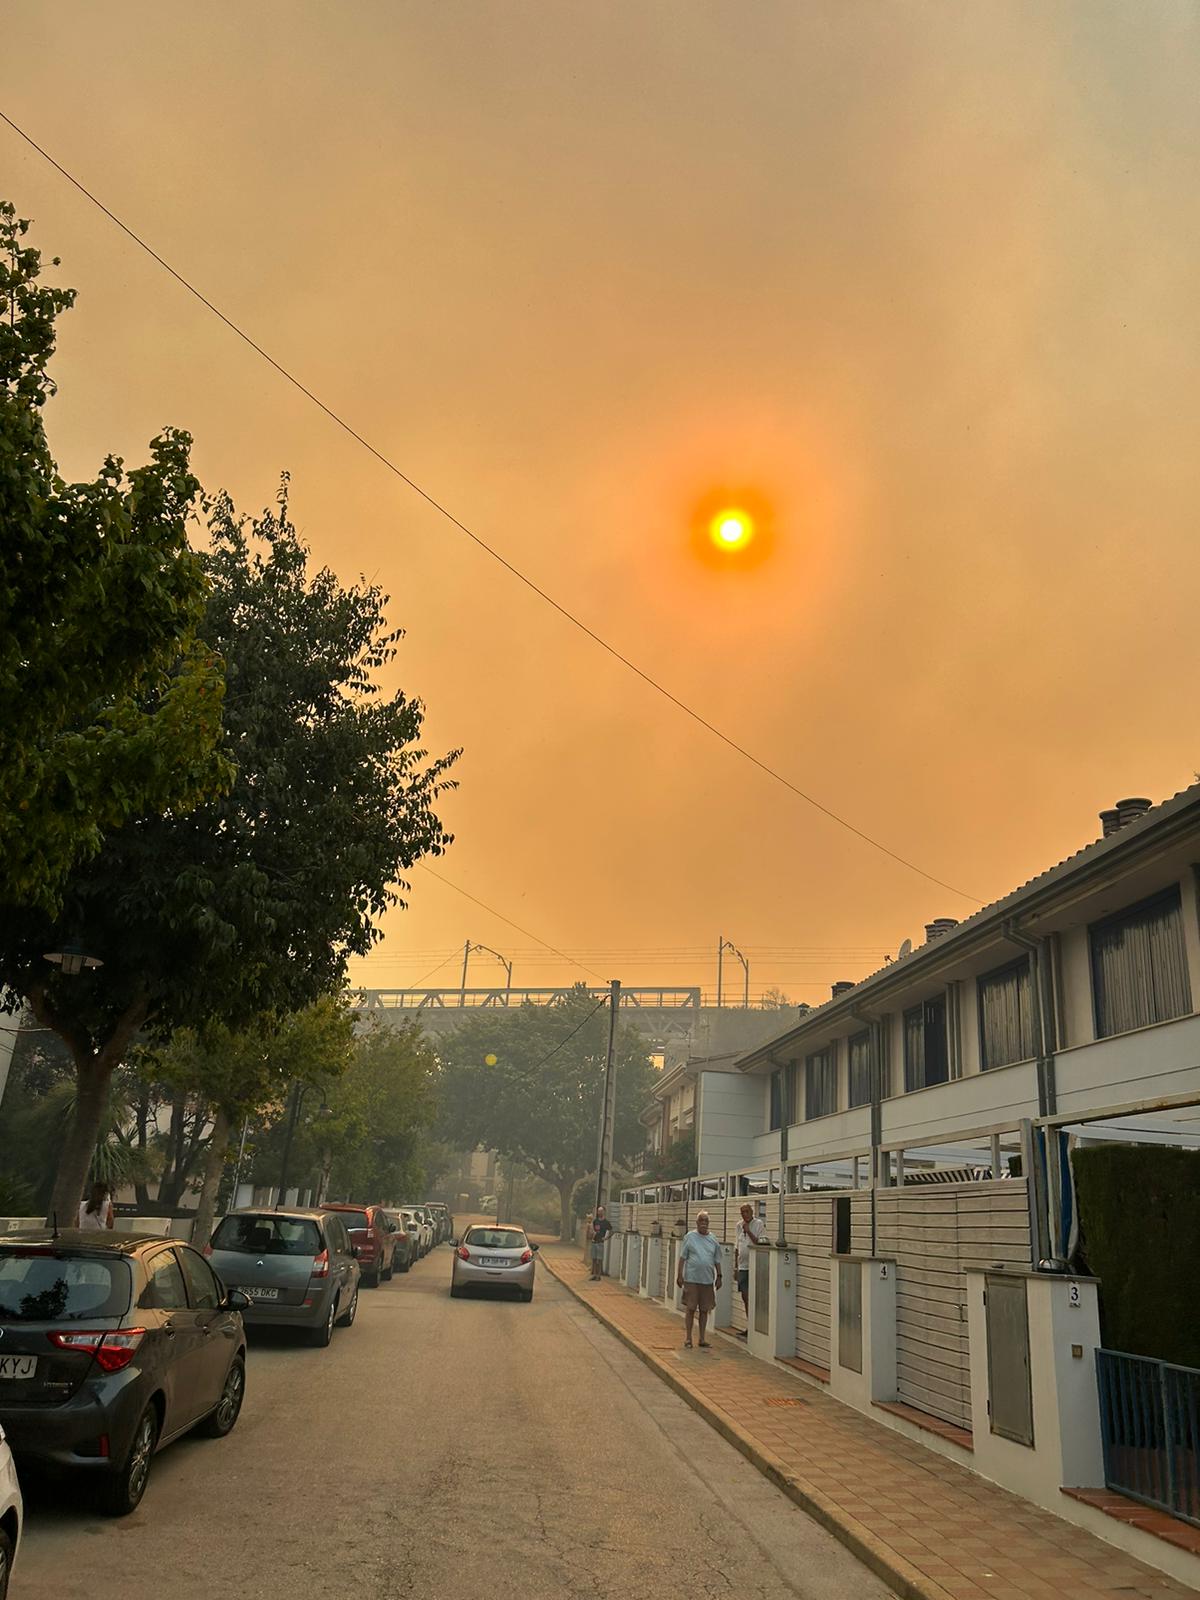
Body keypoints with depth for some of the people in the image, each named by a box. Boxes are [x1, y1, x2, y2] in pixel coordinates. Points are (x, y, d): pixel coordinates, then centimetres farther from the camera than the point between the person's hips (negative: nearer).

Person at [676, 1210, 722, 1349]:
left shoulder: (713, 1240, 9)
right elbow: (682, 1258, -1)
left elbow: (717, 1260, 14)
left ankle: (702, 1338, 17)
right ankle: (688, 1337, 9)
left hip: (708, 1280, 3)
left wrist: (719, 1276, 10)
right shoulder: (689, 1237, -1)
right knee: (690, 1309, 0)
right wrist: (679, 1275, -5)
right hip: (691, 1279, -3)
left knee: (704, 1310, 8)